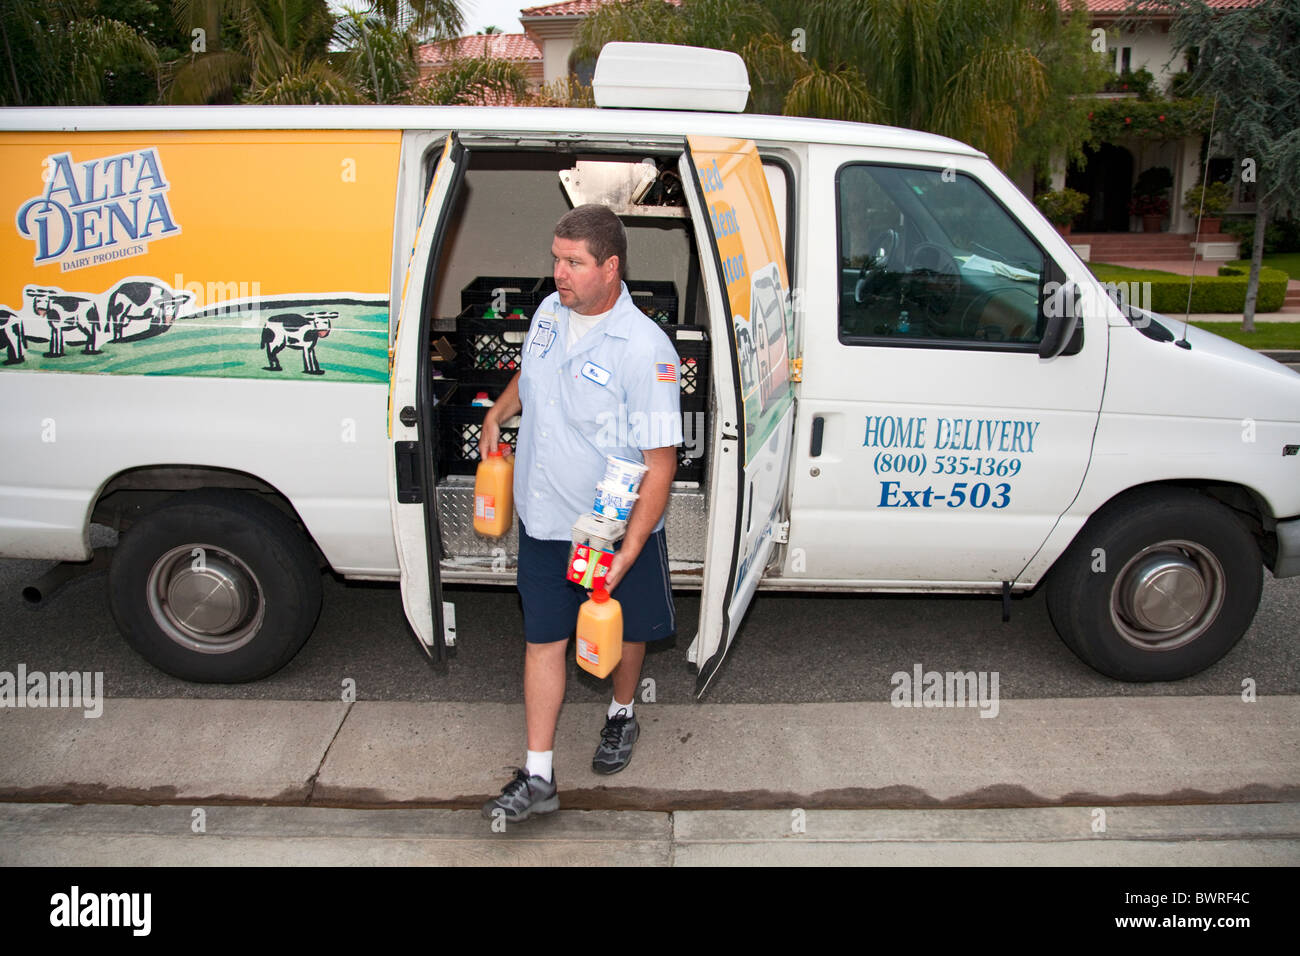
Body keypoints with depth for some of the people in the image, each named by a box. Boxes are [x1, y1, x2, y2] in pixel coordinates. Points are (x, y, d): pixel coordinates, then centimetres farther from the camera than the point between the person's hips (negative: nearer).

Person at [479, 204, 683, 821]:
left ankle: (622, 715, 48)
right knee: (542, 639, 8)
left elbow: (660, 462, -23)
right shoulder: (550, 311, -1)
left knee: (623, 630, 17)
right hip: (542, 520, 5)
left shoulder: (645, 349, -23)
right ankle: (537, 777, 19)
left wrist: (627, 554, -25)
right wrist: (497, 414, 13)